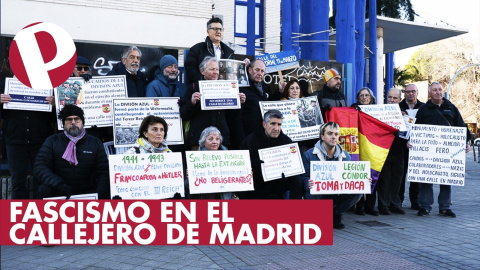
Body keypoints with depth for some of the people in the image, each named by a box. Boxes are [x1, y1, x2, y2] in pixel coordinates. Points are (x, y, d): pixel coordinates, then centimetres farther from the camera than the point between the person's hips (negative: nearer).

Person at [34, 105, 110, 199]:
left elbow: (103, 172, 3)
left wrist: (100, 195, -16)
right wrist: (59, 184, -22)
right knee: (44, 189, -31)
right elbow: (39, 168, -3)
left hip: (87, 193, 0)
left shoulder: (96, 143, 10)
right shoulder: (52, 141, 9)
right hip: (58, 193, 0)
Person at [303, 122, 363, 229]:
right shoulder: (309, 155, -8)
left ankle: (335, 214, 5)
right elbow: (304, 177, -13)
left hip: (337, 195, 4)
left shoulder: (345, 156, 5)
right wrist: (308, 184, -38)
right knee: (311, 195, -38)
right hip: (317, 196, -3)